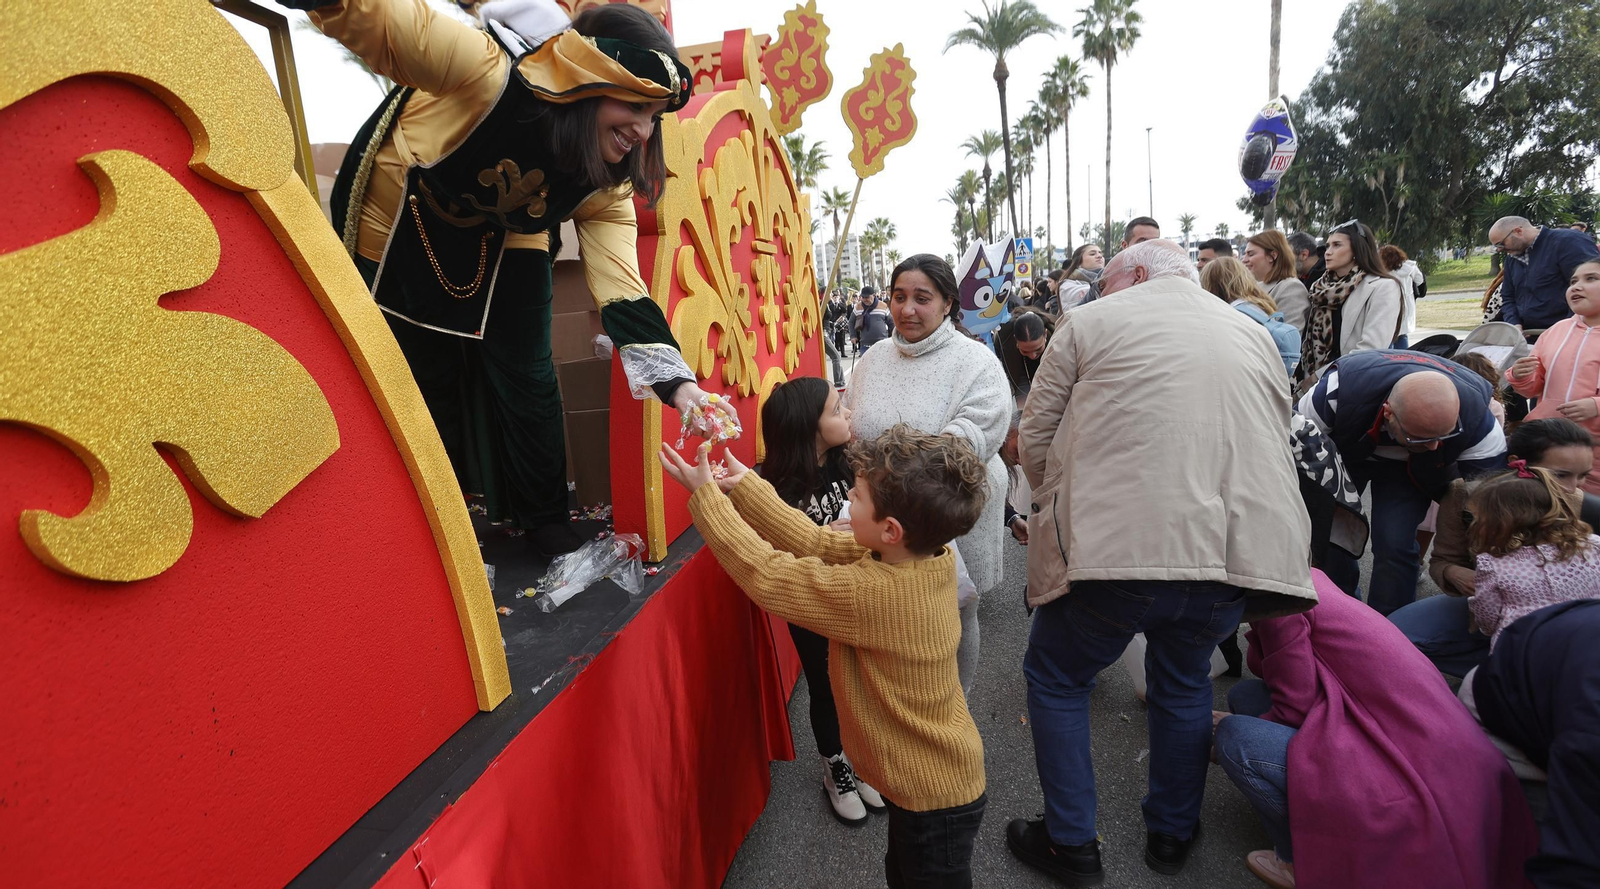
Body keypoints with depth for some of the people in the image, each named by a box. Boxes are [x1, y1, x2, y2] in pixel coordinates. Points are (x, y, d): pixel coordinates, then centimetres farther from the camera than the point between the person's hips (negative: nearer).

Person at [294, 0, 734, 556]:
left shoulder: (605, 184, -21)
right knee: (426, 380, 7)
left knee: (527, 380, -2)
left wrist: (677, 382, -36)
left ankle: (547, 524, 20)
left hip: (503, 240, 3)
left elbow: (621, 286, -26)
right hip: (398, 223, -2)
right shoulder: (490, 74, -34)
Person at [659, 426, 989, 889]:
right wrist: (742, 484, -6)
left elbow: (766, 575, -27)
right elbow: (816, 543, -7)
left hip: (932, 797, -8)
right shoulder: (930, 556, -13)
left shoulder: (873, 594, -37)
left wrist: (705, 495, -18)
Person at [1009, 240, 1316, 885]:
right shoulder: (1253, 335, 20)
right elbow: (1275, 444, 24)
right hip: (1236, 551, 6)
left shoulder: (1090, 321, 5)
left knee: (1055, 679, 16)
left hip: (1117, 547, -5)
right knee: (1184, 680, 28)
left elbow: (1035, 437, 4)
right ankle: (1172, 836, 42)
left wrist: (1060, 506, 21)